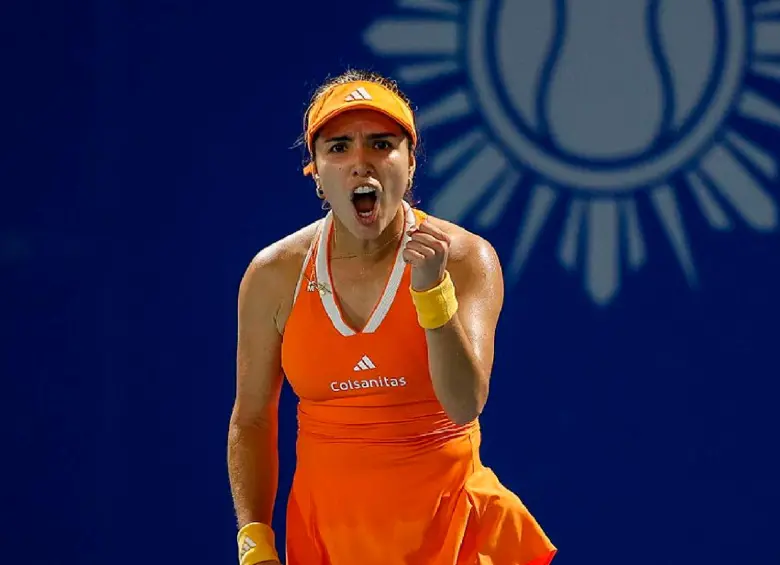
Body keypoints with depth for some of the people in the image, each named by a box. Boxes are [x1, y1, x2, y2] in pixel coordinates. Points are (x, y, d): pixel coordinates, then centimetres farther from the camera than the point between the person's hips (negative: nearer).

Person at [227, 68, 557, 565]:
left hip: (445, 523, -1)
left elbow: (465, 406, -20)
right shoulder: (273, 276, -5)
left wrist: (431, 289, -30)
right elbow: (252, 419, 4)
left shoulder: (465, 259, -10)